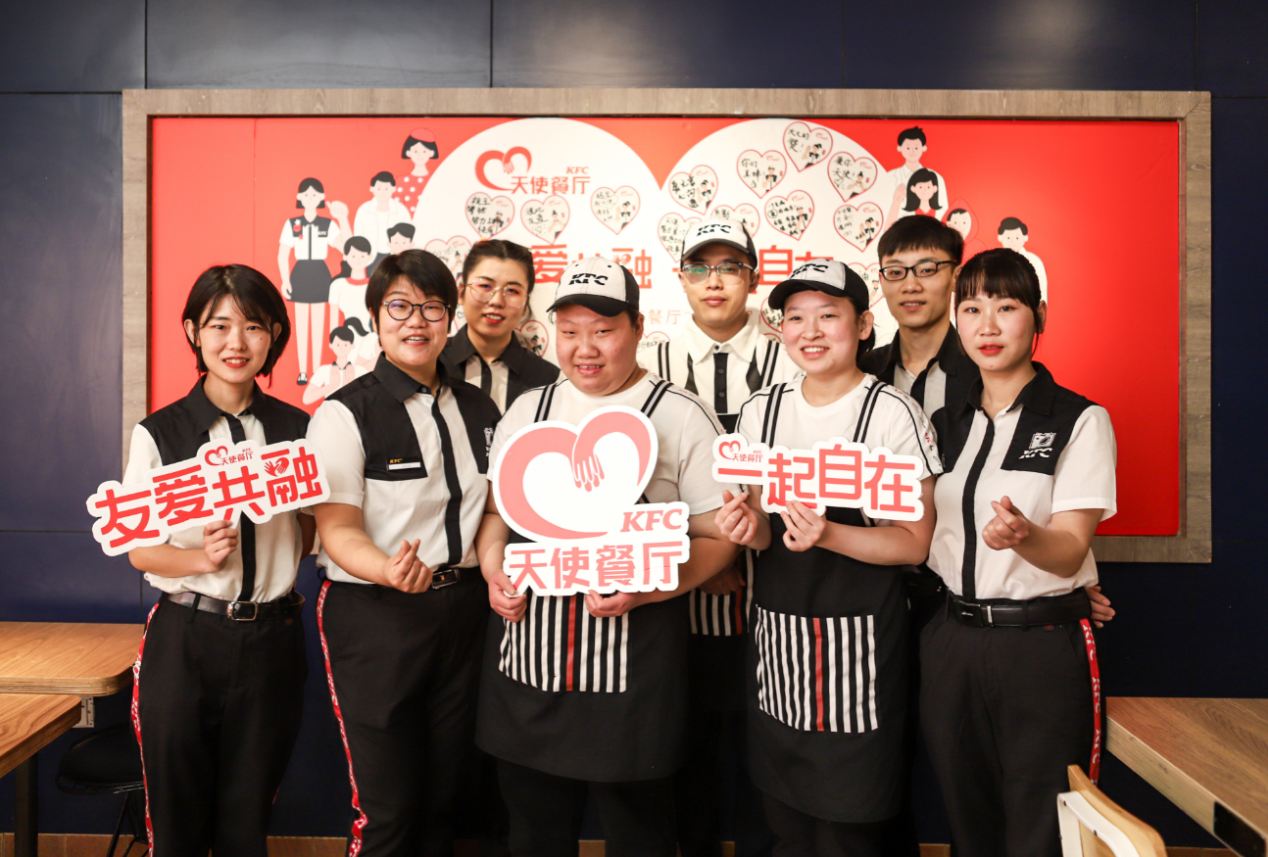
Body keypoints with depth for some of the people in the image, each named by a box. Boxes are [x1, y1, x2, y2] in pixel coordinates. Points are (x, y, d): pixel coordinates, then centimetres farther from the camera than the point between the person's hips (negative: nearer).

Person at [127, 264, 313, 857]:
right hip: (184, 637, -1)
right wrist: (203, 558, -18)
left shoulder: (298, 429, 2)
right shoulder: (157, 434, -2)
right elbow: (139, 550, 0)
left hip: (272, 637, 1)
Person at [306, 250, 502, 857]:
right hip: (374, 616, -4)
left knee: (441, 796, 16)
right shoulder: (345, 413, -8)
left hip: (461, 609, 5)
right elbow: (338, 530, -14)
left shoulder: (478, 409, 8)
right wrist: (391, 572, -33)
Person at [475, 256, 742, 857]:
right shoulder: (526, 410, 11)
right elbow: (495, 511, 19)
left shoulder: (680, 417, -3)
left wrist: (644, 590, -18)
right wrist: (494, 573, 0)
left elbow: (717, 537, -4)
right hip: (526, 664, 4)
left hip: (629, 666, -4)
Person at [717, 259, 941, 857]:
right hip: (775, 634, 5)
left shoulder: (893, 413, -8)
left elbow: (914, 542, -8)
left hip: (860, 636, -4)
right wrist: (749, 528, -10)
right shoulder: (761, 410, 7)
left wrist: (828, 535, -23)